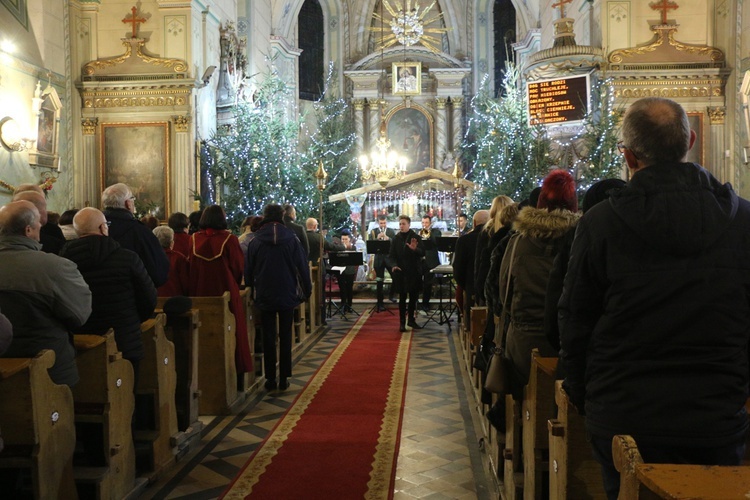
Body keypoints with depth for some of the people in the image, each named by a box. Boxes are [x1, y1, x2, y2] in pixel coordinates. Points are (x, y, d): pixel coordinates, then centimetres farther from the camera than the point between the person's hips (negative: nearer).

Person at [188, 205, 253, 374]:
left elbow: (189, 267, 6)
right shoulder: (229, 239, -11)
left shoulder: (193, 239, -3)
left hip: (200, 293, 3)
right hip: (226, 292, -3)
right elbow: (238, 267, -4)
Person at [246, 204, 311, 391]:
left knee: (268, 337, 8)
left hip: (265, 297, 0)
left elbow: (248, 271, 2)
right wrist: (307, 290, 6)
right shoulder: (292, 240, -5)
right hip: (287, 296, 0)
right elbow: (303, 267, -3)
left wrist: (251, 291, 13)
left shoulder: (255, 242, -3)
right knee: (285, 337, 9)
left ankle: (270, 379, 11)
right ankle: (284, 379, 11)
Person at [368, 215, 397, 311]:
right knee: (379, 282, 3)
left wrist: (388, 239, -23)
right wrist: (377, 238, -21)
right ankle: (380, 303, 10)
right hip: (378, 259, 0)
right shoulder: (373, 232, 4)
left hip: (389, 258, 0)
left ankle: (392, 294, 17)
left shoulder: (391, 232, 6)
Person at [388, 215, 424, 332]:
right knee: (402, 297, 0)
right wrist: (393, 265, -19)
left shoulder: (416, 237, 1)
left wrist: (415, 249, -27)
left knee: (413, 297, 9)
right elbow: (391, 255, 0)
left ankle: (411, 320, 22)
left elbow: (422, 253, -7)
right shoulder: (396, 239, 3)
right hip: (401, 272, -1)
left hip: (414, 272, 1)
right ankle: (402, 322, 4)